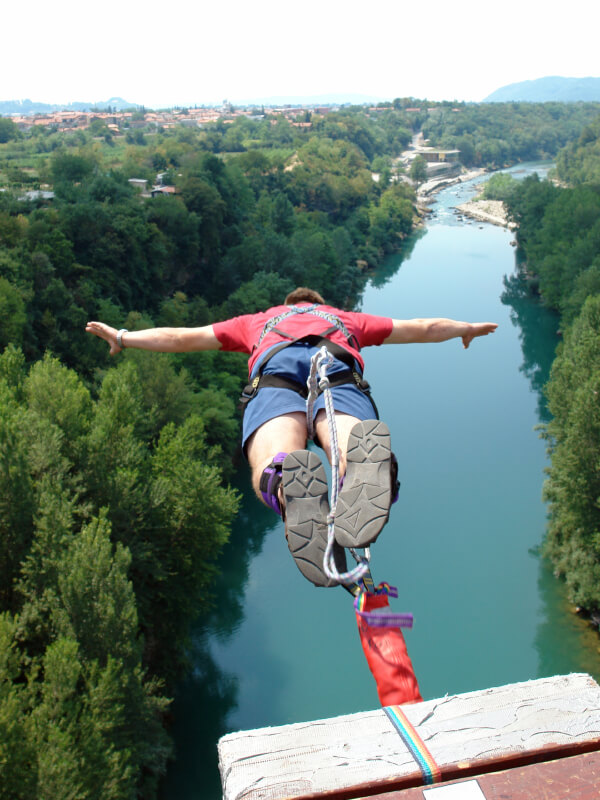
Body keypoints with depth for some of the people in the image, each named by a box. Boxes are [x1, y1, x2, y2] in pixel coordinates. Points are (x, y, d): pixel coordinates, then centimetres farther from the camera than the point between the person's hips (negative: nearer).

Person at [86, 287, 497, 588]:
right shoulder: (345, 318, 46)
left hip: (275, 367, 0)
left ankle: (293, 488, -58)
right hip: (338, 365, 0)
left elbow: (183, 337, 46)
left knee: (272, 476, -22)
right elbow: (424, 328, 52)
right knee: (361, 468, -24)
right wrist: (467, 328, 70)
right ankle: (367, 454, -60)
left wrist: (123, 337, 60)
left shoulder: (259, 320, 44)